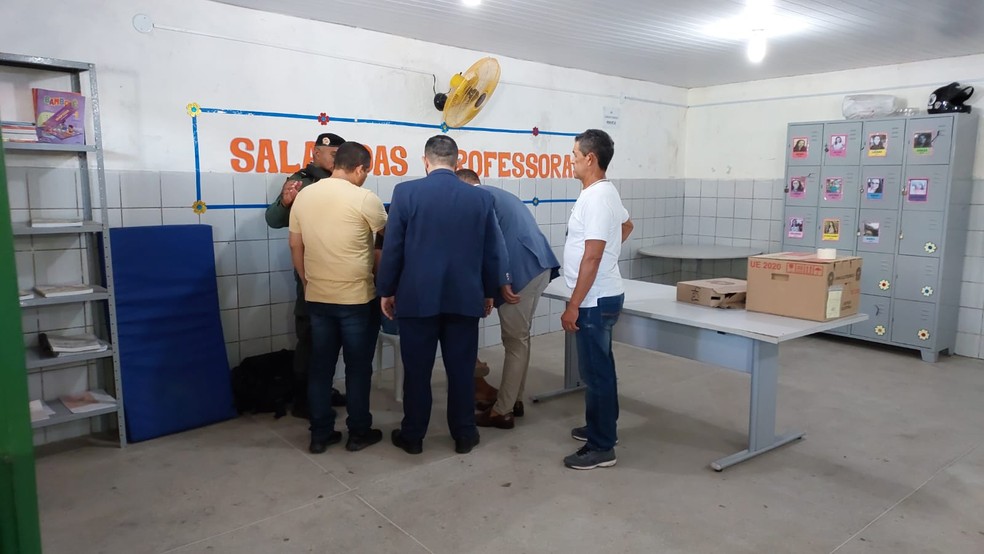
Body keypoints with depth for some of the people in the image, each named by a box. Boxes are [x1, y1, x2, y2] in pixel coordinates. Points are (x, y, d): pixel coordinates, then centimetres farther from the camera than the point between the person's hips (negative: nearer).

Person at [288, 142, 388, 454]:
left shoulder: (304, 195, 4)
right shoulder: (364, 198, -12)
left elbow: (295, 246, 10)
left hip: (317, 297, 5)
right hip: (357, 298, -5)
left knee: (320, 366, 12)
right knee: (358, 367, 7)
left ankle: (320, 434, 20)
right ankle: (359, 433, 18)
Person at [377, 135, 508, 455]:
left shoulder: (406, 192, -6)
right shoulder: (481, 197, 0)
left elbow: (392, 248, -4)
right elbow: (492, 252, 5)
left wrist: (386, 290, 7)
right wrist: (489, 292, 17)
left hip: (417, 297, -1)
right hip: (465, 297, 2)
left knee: (417, 370, 9)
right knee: (462, 370, 10)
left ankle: (412, 436, 22)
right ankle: (464, 435, 22)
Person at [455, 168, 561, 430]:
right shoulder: (498, 194, 28)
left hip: (522, 269, -9)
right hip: (538, 264, 9)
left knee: (514, 341, -1)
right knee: (519, 338, 18)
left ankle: (502, 412, 10)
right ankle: (514, 399, 30)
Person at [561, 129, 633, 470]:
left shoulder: (596, 197, -21)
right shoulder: (604, 193, 12)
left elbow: (591, 258, -25)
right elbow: (627, 226, 32)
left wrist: (573, 306, -22)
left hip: (595, 300, -11)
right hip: (600, 297, 11)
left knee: (595, 371, -2)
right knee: (598, 368, 20)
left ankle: (602, 448, 8)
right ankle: (600, 428, 34)